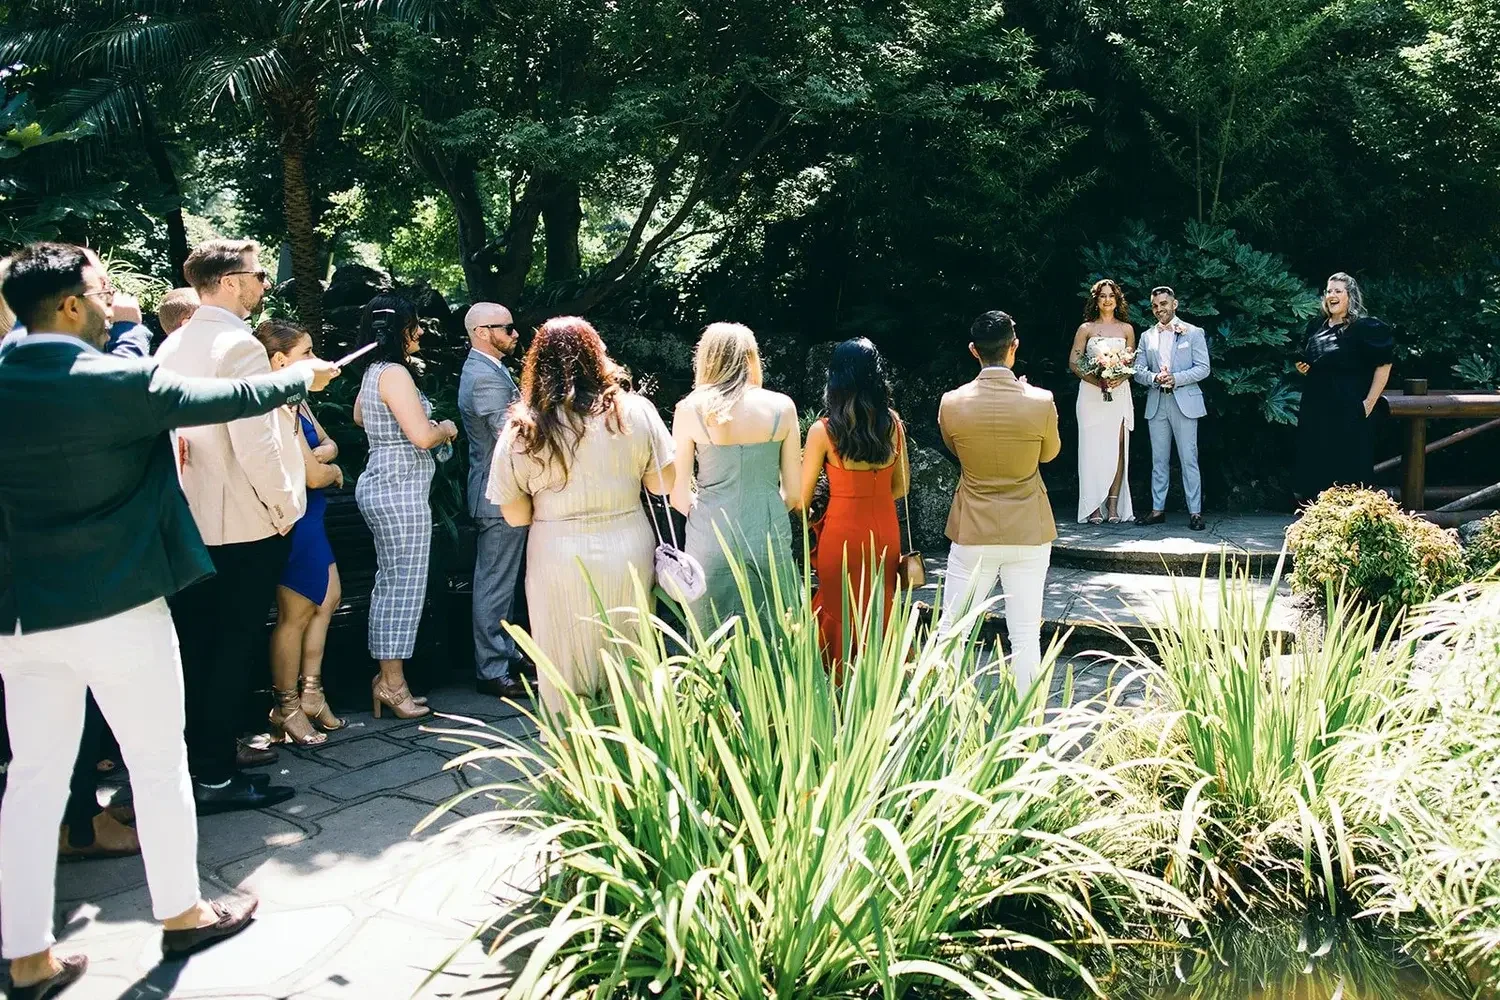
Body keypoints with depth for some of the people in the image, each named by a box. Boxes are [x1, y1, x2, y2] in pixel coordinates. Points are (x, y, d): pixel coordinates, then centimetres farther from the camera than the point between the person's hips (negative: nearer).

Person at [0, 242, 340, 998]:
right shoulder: (115, 382, -15)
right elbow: (226, 398, -4)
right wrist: (303, 376, 12)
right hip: (117, 608, -6)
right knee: (159, 763, 10)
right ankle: (182, 912, 25)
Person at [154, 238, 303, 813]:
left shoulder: (172, 346, 10)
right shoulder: (239, 345, -16)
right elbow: (255, 442, -23)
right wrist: (285, 508, -13)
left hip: (189, 520, 8)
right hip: (246, 524, -8)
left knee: (197, 643, 15)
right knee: (235, 646, -1)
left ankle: (209, 748, 28)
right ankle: (215, 777, 5)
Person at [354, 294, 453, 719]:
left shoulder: (373, 372, 14)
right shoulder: (395, 373, -16)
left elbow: (359, 416, 33)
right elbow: (423, 436, -22)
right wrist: (446, 429, -2)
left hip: (381, 484, 10)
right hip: (401, 489, -10)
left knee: (389, 583, 13)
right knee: (404, 585, -4)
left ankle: (387, 677, 20)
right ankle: (392, 683, 3)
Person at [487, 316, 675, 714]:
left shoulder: (522, 431, -6)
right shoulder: (635, 412, -5)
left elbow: (516, 516, -2)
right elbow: (663, 484, 1)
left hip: (560, 561, -1)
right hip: (628, 551, 2)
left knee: (568, 670, 11)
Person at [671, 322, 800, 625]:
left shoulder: (689, 410, -3)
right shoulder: (782, 407, -1)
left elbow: (679, 497, 0)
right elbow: (793, 494, 4)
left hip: (711, 540, -1)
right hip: (770, 539, 1)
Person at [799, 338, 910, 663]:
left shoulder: (823, 431, -14)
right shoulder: (893, 423, -3)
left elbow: (802, 500, -7)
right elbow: (901, 486, 6)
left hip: (843, 533, -4)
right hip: (886, 533, 4)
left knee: (841, 618, 11)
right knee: (880, 615, 19)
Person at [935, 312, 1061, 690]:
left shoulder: (952, 403, -10)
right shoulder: (1040, 401, -12)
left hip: (973, 533, 0)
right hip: (1029, 533, 0)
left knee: (949, 629, 12)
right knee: (1025, 636, 7)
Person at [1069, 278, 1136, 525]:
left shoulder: (1127, 329, 11)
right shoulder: (1086, 329, 6)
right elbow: (1073, 362, 2)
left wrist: (1120, 378, -9)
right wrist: (1096, 380, -12)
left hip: (1119, 393, 1)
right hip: (1091, 394, -1)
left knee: (1117, 447, -4)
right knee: (1092, 448, -4)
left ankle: (1113, 506, -2)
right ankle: (1094, 507, -1)